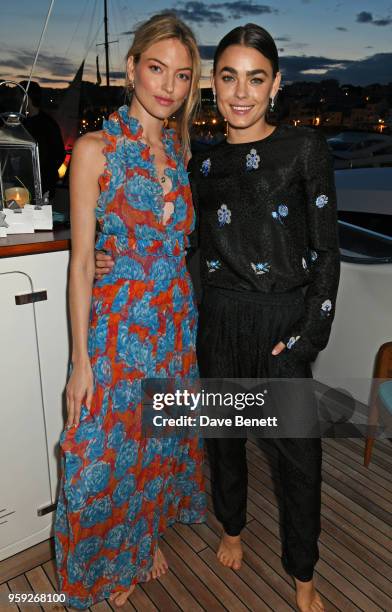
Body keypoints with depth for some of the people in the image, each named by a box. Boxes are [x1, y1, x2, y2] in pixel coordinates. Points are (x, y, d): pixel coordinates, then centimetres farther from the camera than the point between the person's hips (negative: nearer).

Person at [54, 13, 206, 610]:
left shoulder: (180, 149, 8)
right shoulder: (95, 149, -9)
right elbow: (81, 259, -10)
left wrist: (189, 320, 10)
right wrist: (81, 360, -12)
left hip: (177, 319, 6)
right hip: (119, 320, -5)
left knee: (164, 438, 19)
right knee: (110, 448, 9)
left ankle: (148, 537, 47)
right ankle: (111, 564, 39)